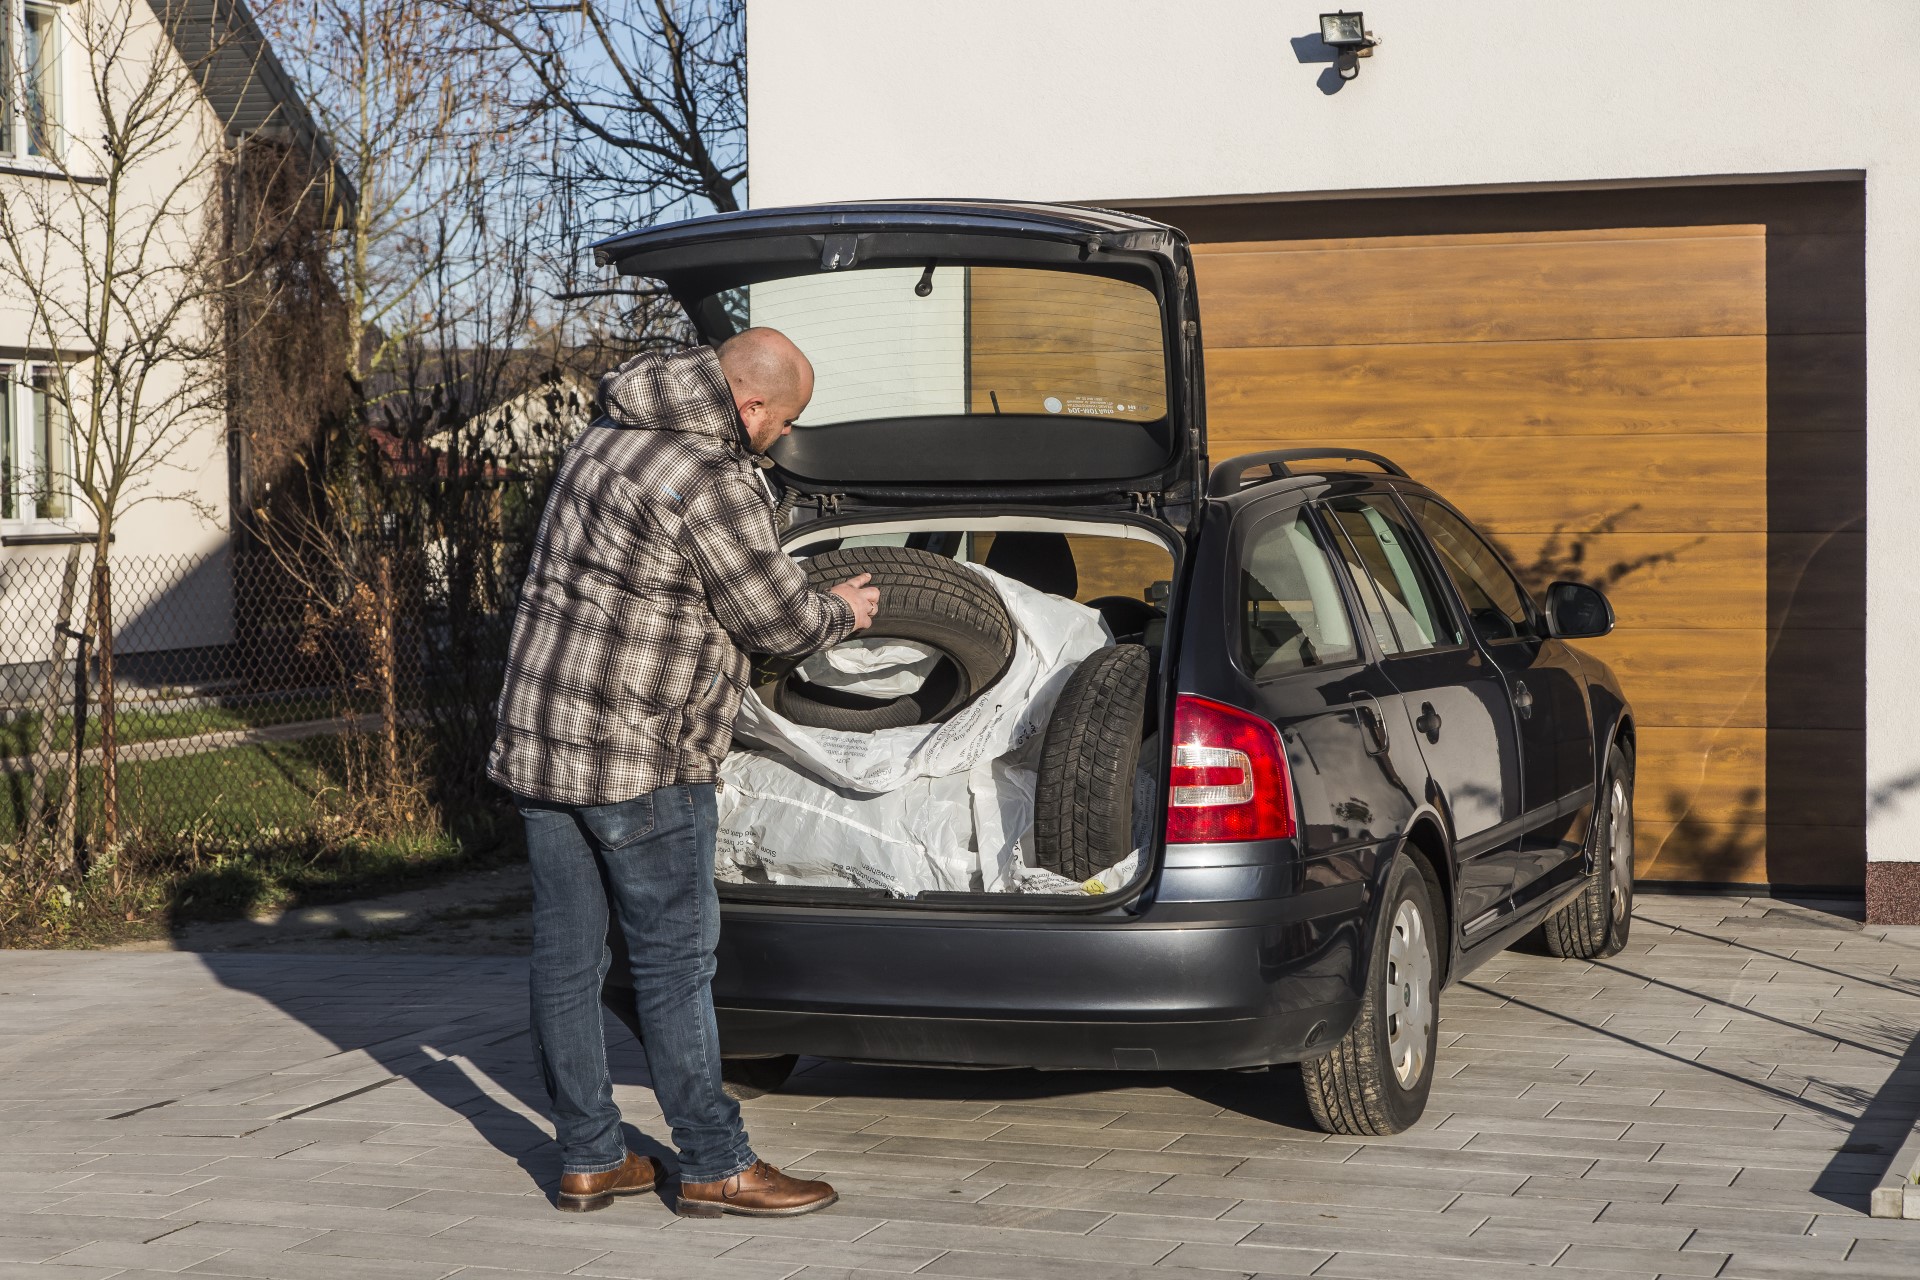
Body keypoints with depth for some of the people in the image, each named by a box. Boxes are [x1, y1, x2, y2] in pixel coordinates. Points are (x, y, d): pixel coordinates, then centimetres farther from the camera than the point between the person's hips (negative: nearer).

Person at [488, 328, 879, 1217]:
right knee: (674, 957, 0)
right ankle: (713, 1167, 8)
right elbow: (774, 620, -9)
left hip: (536, 736, 9)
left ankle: (588, 1160, 18)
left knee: (566, 955, 10)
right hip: (638, 758, -9)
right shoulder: (711, 482, -17)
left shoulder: (607, 437, 13)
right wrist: (844, 612, 11)